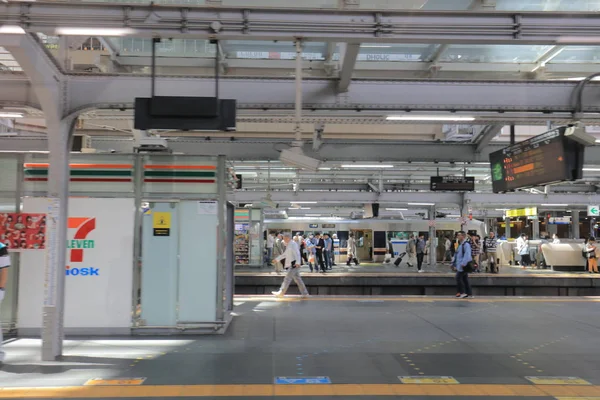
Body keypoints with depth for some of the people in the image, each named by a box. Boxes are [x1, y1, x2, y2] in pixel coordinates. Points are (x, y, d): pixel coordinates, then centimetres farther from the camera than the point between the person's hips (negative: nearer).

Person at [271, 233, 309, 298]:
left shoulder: (293, 244, -13)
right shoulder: (288, 245, 17)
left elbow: (297, 254, -21)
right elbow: (285, 254, 28)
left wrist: (297, 262, -32)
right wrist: (277, 259, 28)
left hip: (294, 264, -10)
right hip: (291, 265, 10)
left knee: (287, 278, -3)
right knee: (297, 279, 11)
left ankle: (281, 293, 5)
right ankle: (305, 293, 15)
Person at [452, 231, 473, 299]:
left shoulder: (466, 244, -14)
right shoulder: (460, 245, 17)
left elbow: (467, 255, -23)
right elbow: (456, 254, 23)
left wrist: (463, 263, -27)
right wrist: (454, 263, 21)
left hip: (463, 266, -10)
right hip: (460, 265, 10)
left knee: (458, 277, -9)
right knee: (465, 279, 11)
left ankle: (462, 292, -4)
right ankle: (469, 293, 15)